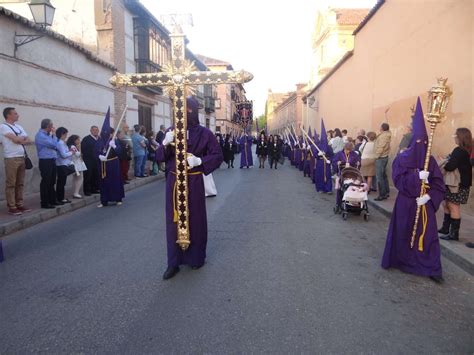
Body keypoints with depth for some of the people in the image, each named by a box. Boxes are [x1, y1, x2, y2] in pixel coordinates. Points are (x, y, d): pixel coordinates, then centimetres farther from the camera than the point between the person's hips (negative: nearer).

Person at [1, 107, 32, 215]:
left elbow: (29, 141, 9)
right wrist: (23, 138, 3)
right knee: (11, 184, -2)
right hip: (11, 159, -7)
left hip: (22, 158, 7)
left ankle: (19, 204, 16)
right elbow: (15, 140, -16)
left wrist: (19, 140, -8)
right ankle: (11, 207, 1)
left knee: (20, 183, 10)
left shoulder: (19, 126, 16)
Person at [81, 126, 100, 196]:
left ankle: (94, 189, 22)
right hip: (88, 161, -5)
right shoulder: (86, 139, -7)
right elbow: (83, 149, -11)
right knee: (88, 175, 0)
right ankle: (87, 190, 7)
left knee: (96, 175, 10)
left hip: (97, 160, 6)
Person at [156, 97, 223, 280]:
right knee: (173, 220, 4)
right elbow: (159, 157, 3)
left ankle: (196, 257, 25)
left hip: (194, 182, -2)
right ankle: (174, 262, 14)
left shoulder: (204, 133, -3)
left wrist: (199, 161, -18)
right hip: (173, 181, 3)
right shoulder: (172, 131, 5)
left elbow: (218, 156, -2)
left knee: (195, 219, 8)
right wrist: (165, 143, -17)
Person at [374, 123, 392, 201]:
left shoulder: (383, 136, -17)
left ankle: (382, 195, -6)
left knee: (379, 177, -8)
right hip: (385, 157, 10)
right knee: (383, 175, 16)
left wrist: (377, 156, -13)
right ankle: (386, 192, 23)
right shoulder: (387, 135, 12)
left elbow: (381, 147, -22)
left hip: (380, 157, -10)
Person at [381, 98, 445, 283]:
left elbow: (439, 185, 1)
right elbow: (398, 180, -14)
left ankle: (431, 269, 13)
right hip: (406, 203, -2)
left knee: (426, 235, 3)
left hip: (424, 204, 2)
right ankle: (401, 261, 27)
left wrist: (428, 196, -16)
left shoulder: (430, 160, 1)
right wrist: (417, 176, -25)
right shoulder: (402, 159, -6)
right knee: (403, 233, 9)